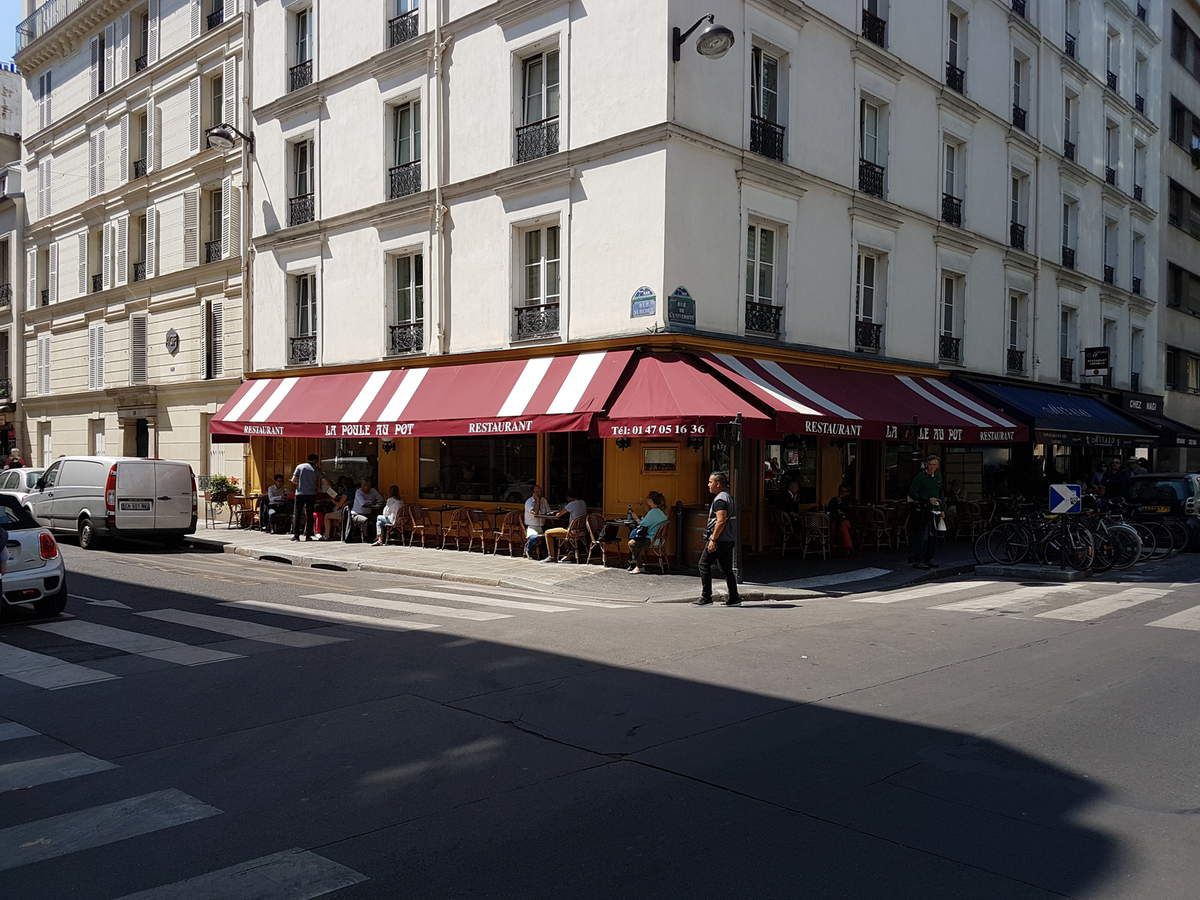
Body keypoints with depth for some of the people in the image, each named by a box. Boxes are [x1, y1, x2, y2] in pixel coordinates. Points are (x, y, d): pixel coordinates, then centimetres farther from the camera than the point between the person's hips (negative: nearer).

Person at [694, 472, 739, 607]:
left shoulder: (720, 499, -14)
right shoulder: (727, 497, 18)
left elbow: (721, 521, -22)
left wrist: (713, 540, -23)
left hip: (718, 539, -10)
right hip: (728, 540, 10)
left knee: (704, 564, -2)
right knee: (727, 569, 10)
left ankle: (706, 597, -1)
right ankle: (734, 598, 9)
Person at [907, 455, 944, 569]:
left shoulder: (938, 477, 13)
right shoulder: (920, 476, -8)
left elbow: (941, 494, 24)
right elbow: (912, 493, -12)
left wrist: (941, 509, 17)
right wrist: (928, 500, -18)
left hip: (934, 510, 7)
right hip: (922, 510, -7)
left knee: (933, 536, 8)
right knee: (922, 535, -10)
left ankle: (928, 559, 18)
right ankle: (917, 561, -7)